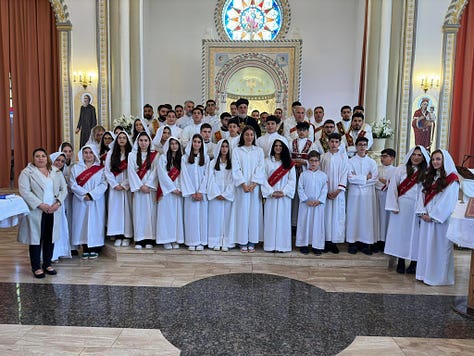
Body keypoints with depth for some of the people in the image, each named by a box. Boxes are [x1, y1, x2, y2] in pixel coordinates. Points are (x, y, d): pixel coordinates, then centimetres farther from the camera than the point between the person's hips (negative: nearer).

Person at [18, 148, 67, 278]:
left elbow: (63, 189, 7)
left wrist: (58, 203, -9)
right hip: (35, 211, -4)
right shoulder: (27, 172, -1)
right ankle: (36, 267, 14)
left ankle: (47, 264, 22)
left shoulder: (56, 172, 11)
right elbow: (24, 191, -11)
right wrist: (40, 205, -18)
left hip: (53, 212, 4)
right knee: (36, 238, 2)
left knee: (50, 238, 9)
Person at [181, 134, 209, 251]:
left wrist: (200, 192, -8)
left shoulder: (206, 158, 7)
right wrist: (192, 192, -9)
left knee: (202, 214, 1)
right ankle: (192, 242, 4)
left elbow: (206, 175, 2)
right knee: (190, 215, -1)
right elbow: (185, 175, -1)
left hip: (202, 191, 1)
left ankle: (201, 242, 6)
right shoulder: (185, 158, 5)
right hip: (189, 192, 0)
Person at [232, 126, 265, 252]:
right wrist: (243, 184, -13)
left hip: (255, 186, 1)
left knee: (254, 211, 2)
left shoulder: (259, 151, 11)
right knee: (242, 212, -1)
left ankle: (252, 242, 9)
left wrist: (253, 184, -12)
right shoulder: (237, 151, 7)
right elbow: (236, 169, -2)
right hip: (241, 186, -1)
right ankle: (243, 242, 5)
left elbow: (260, 169, 1)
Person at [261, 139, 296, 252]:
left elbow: (292, 180, 1)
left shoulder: (289, 163, 6)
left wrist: (283, 192, -11)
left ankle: (282, 245, 7)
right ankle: (270, 245, 6)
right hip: (270, 196, 0)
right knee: (270, 219, 1)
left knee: (283, 219, 2)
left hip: (284, 196, 0)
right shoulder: (267, 161, 5)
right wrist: (271, 192, -11)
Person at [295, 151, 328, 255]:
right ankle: (303, 244, 15)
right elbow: (300, 189, -2)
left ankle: (317, 246, 12)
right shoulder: (303, 174, 2)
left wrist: (319, 200, -11)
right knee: (304, 223, 4)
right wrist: (306, 200, -11)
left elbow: (325, 190, 1)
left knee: (318, 224, 4)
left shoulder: (323, 175, 4)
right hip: (305, 204, 0)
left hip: (318, 204, 1)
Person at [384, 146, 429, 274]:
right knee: (400, 232, 4)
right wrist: (394, 206, -7)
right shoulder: (401, 169, 0)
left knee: (415, 233, 6)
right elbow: (392, 187, -1)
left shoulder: (426, 173, 2)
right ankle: (401, 261, 14)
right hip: (402, 206, 0)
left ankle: (414, 262, 16)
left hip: (418, 208, 1)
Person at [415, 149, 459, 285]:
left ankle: (438, 277, 11)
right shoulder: (430, 177, 14)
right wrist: (423, 212, -6)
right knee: (426, 246, 10)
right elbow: (422, 195, 7)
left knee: (439, 248, 1)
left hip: (440, 220, -7)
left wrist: (432, 216, -14)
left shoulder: (452, 179, -8)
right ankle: (426, 273, 19)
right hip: (426, 218, 7)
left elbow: (447, 201, -15)